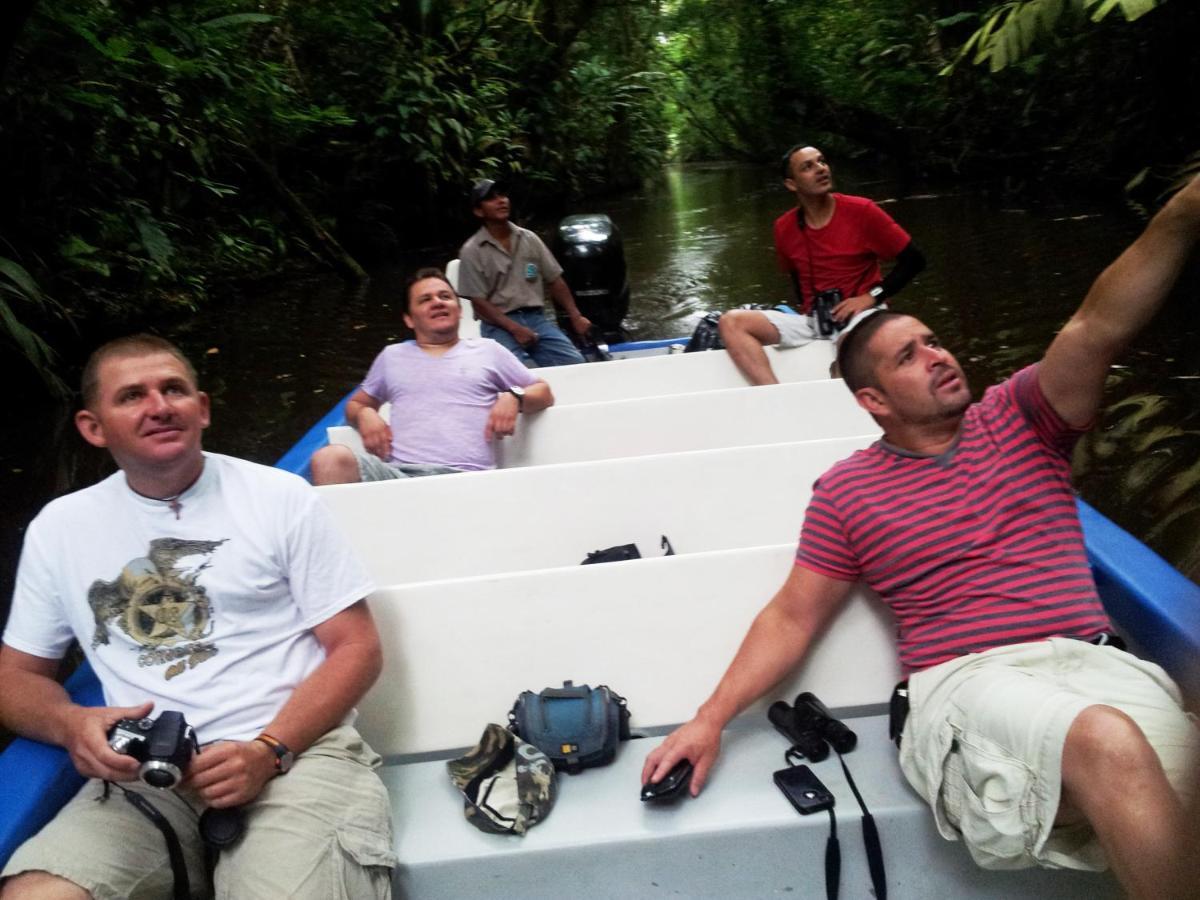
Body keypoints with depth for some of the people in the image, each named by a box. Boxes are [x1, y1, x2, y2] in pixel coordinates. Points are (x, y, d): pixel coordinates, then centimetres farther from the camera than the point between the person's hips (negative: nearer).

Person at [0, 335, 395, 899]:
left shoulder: (280, 496, 4)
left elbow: (356, 648, 2)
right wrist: (72, 724, -4)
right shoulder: (59, 528, 14)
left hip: (297, 750, -3)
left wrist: (269, 749, -14)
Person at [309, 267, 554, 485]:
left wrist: (513, 397, 1)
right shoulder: (392, 356, 28)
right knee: (330, 459, -30)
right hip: (398, 474, 3)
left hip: (466, 478, -3)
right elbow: (355, 403, 37)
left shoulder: (487, 350, 23)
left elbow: (543, 393, 25)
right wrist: (365, 414, 11)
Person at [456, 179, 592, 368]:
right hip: (499, 324, -4)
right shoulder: (472, 251, -2)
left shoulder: (529, 239, 12)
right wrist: (515, 329, -17)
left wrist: (575, 316, 4)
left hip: (536, 318, 4)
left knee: (575, 363, -16)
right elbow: (479, 301, -6)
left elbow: (554, 281, 15)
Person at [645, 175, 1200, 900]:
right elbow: (791, 618, 8)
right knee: (1108, 743, -33)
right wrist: (711, 718, -1)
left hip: (1095, 658, 2)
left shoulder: (1018, 418, 13)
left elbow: (1100, 327, -4)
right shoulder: (847, 492, 8)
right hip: (970, 678, -2)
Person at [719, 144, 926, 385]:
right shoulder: (784, 228, 5)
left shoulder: (861, 211, -5)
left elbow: (914, 259, -2)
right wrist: (807, 309, 9)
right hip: (812, 321, 4)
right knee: (731, 322, -18)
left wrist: (871, 297, -12)